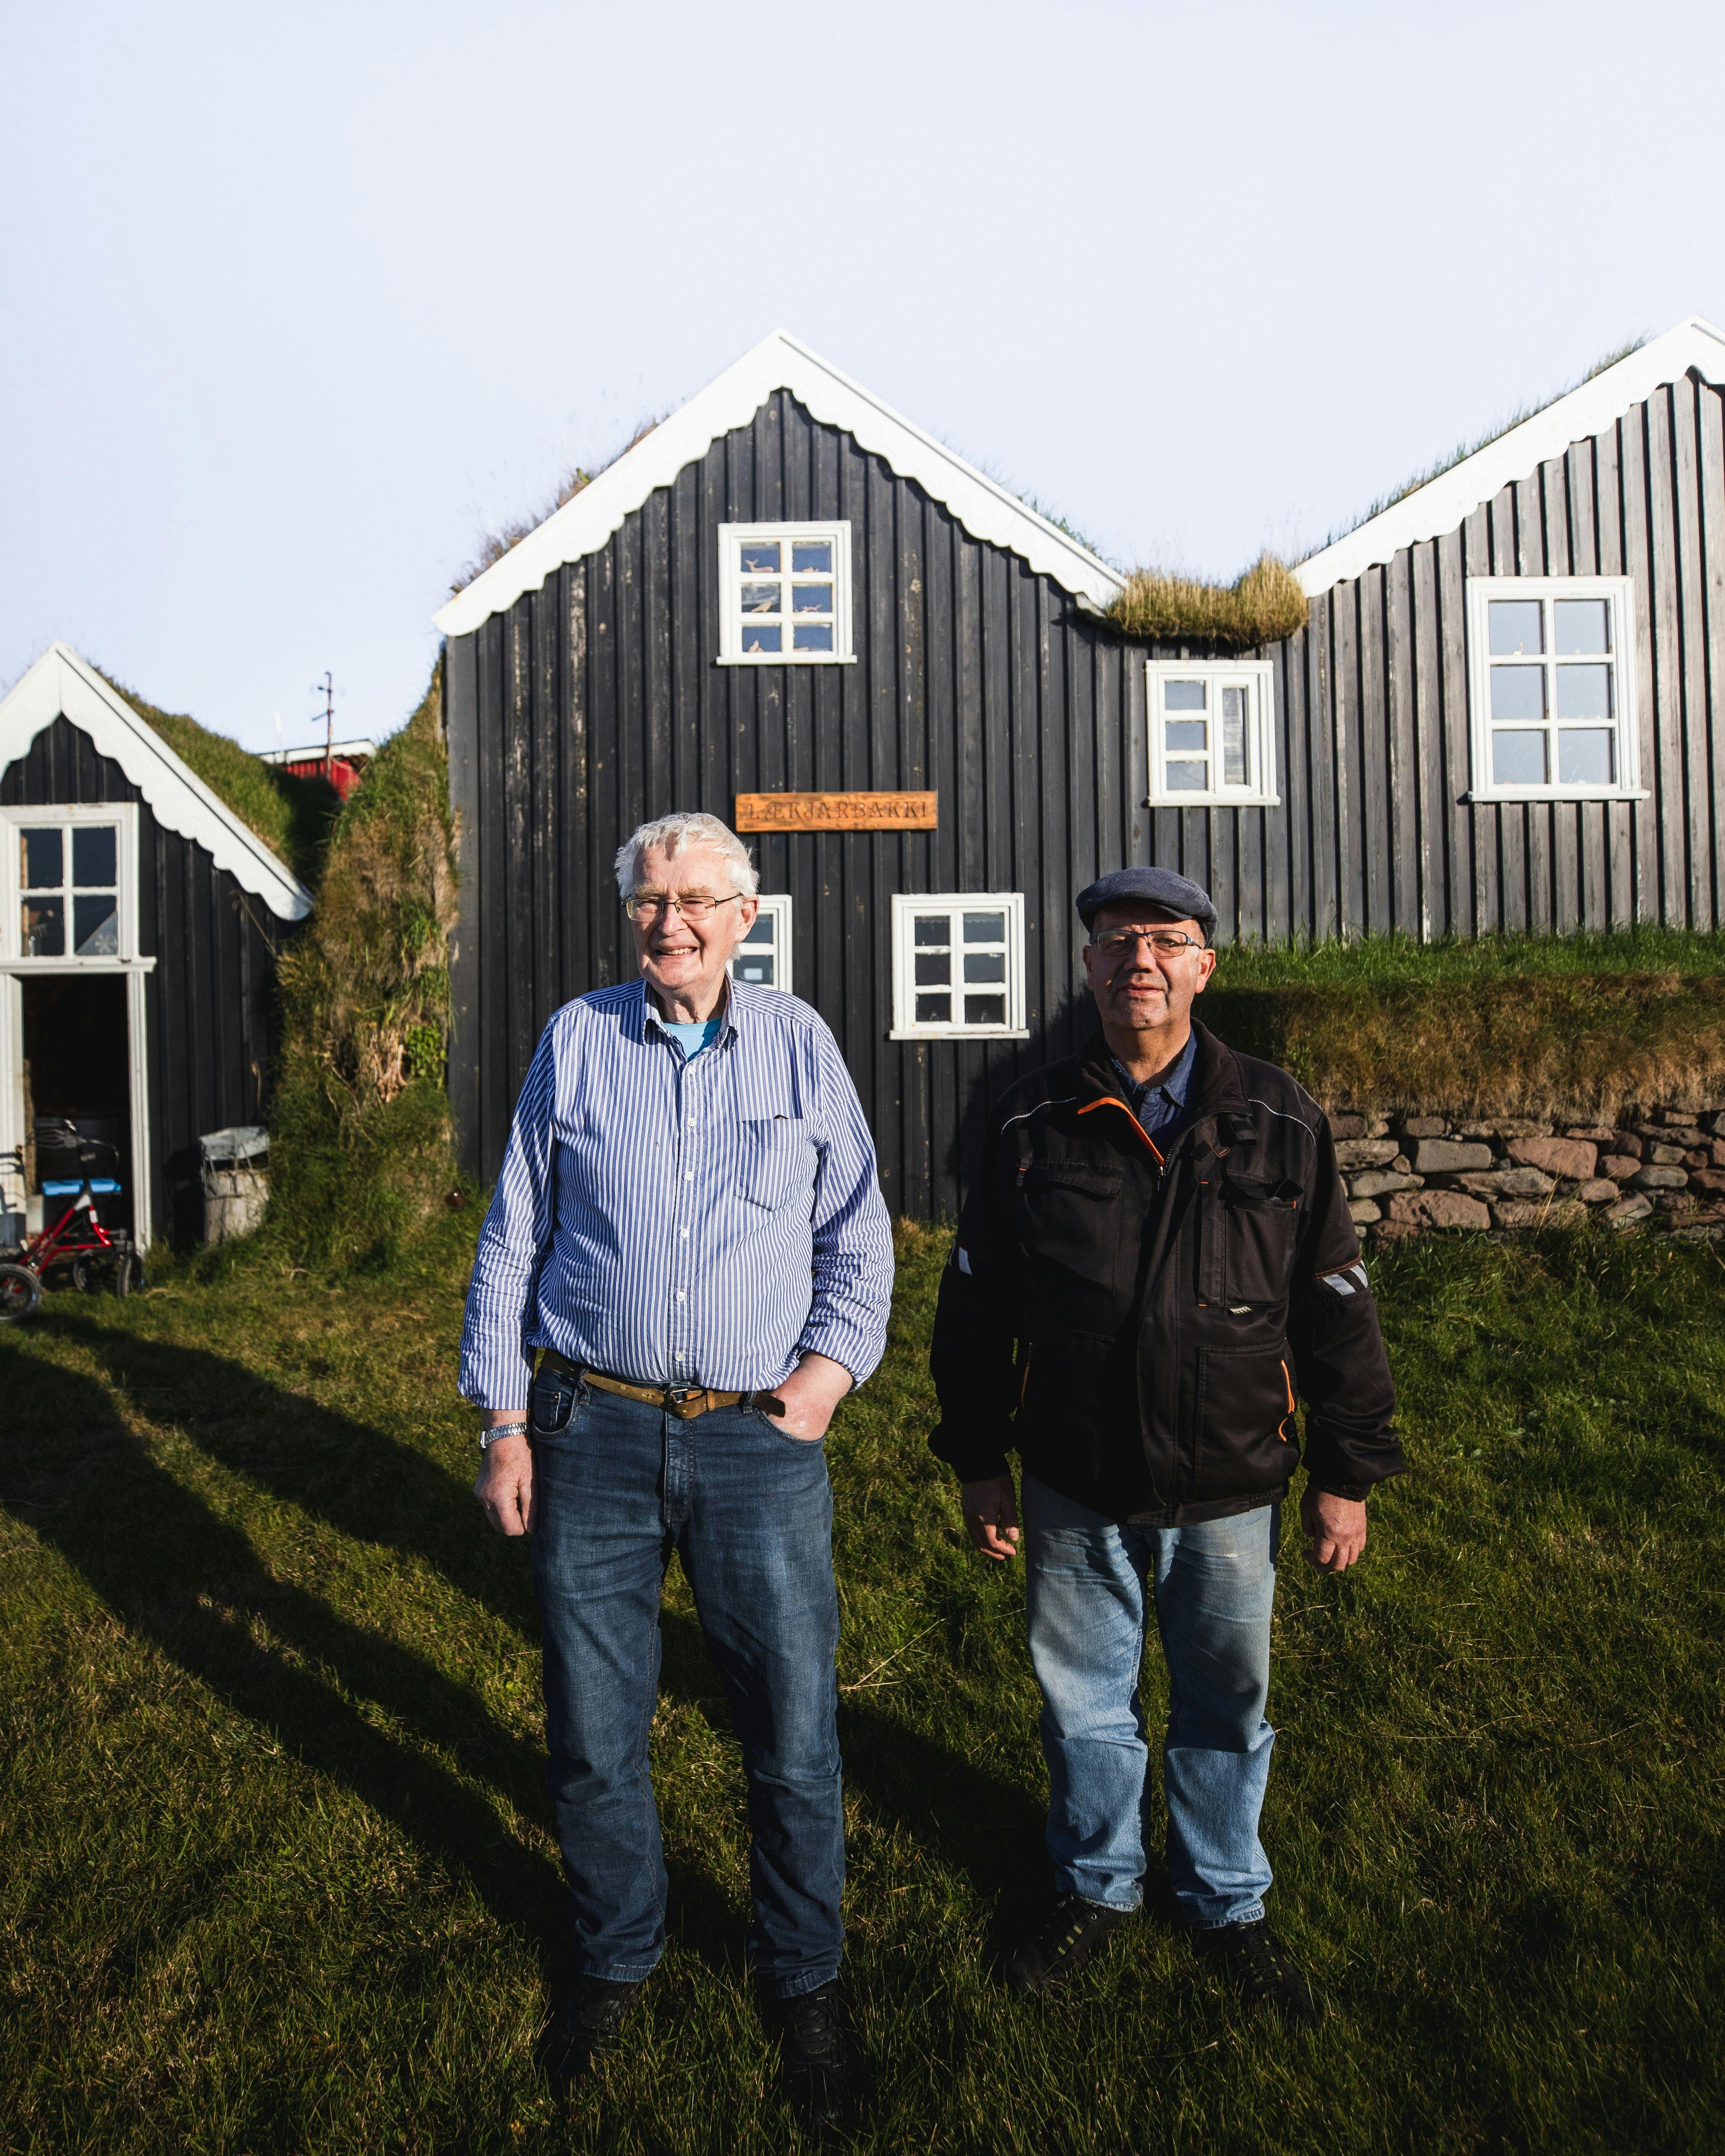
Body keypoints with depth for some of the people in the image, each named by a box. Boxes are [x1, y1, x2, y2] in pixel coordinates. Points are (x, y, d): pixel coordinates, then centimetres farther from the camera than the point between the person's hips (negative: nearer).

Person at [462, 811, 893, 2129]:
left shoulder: (799, 1044, 3)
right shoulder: (575, 1041, 4)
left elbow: (857, 1233, 8)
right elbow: (512, 1242, 6)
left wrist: (832, 1364, -6)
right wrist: (502, 1424, 3)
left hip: (760, 1439, 0)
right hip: (593, 1433, 1)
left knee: (795, 1734, 7)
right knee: (595, 1732, 14)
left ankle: (802, 1977, 33)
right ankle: (616, 1960, 40)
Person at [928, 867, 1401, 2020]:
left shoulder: (1279, 1122, -5)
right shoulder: (1035, 1123, -4)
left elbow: (1336, 1304, 1)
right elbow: (976, 1301, 3)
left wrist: (1348, 1472, 2)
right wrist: (979, 1460, 5)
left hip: (1228, 1490, 0)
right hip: (1075, 1489, 1)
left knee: (1228, 1706, 17)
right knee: (1085, 1701, 17)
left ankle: (1226, 1901, 43)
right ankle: (1098, 1887, 43)